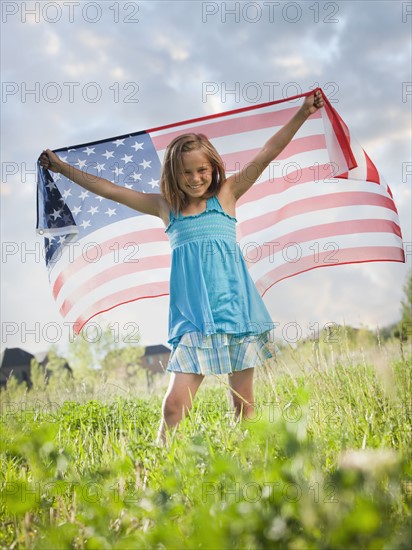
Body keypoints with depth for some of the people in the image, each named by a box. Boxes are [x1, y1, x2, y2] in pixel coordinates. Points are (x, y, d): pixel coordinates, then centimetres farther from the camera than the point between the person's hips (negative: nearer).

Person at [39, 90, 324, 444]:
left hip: (235, 310, 0)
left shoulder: (226, 195, 7)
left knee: (243, 405, 8)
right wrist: (62, 167, 20)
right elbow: (108, 189, 16)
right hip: (193, 319, 1)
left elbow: (266, 155, 2)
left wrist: (301, 115, -4)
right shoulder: (165, 207, 11)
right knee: (174, 406, -11)